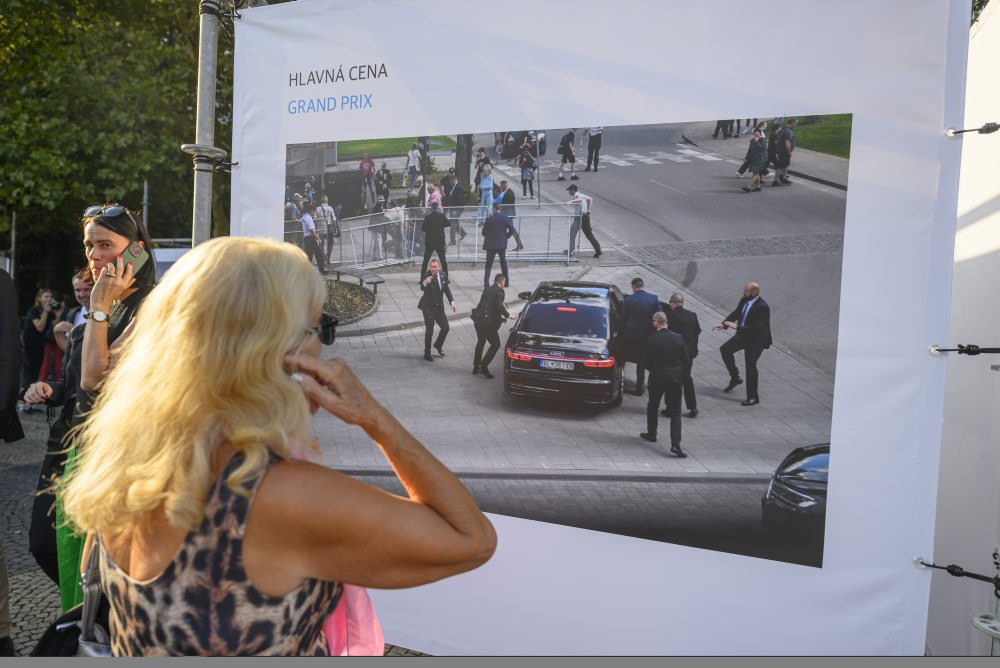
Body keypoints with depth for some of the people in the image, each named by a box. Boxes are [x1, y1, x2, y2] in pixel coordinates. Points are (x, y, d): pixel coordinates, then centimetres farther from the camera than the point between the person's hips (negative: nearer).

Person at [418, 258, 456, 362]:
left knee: (445, 328, 10)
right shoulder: (426, 276, -17)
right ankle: (427, 353, 14)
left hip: (439, 307, 5)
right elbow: (422, 288, -32)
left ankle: (438, 345, 36)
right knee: (429, 331, -2)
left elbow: (447, 289, 13)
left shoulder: (443, 276, 0)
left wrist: (452, 301, 4)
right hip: (428, 307, -5)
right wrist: (425, 282, -54)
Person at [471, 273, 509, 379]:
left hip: (478, 319, 8)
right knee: (495, 344, 5)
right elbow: (499, 307, -20)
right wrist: (508, 315, -5)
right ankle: (484, 367, -1)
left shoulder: (487, 290, 17)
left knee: (480, 342, 26)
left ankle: (476, 367, 31)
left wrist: (500, 316, 28)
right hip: (488, 322, -8)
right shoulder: (499, 291, -7)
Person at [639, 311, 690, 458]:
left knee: (652, 406, 22)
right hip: (675, 378, 1)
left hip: (657, 377, -1)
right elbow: (686, 361, 1)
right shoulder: (678, 338, -4)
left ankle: (651, 434, 36)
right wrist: (681, 376, 13)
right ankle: (675, 444, -7)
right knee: (675, 412, 3)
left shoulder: (651, 339, -11)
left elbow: (647, 360, -3)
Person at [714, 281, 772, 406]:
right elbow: (736, 313, 9)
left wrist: (737, 327, -33)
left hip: (756, 340, -8)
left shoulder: (762, 307, -27)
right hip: (743, 335, 9)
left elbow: (756, 328, -31)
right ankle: (735, 378, 25)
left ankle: (753, 397, 8)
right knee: (725, 349, 9)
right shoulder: (745, 300, -4)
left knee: (750, 366, -6)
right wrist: (724, 324, -5)